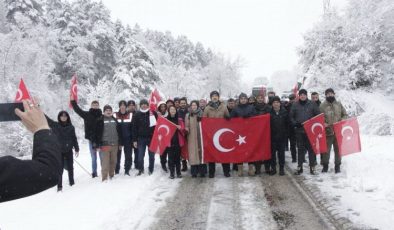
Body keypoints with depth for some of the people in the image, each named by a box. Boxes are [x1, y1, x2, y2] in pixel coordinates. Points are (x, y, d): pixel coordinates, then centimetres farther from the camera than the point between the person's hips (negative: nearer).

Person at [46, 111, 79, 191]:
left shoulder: (71, 127, 4)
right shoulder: (55, 125, 2)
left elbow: (74, 138, 6)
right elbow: (47, 119, -1)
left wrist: (77, 149, 4)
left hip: (69, 150, 1)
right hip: (59, 151, -1)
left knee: (70, 167, 8)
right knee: (60, 169, -3)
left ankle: (72, 183, 21)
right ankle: (59, 186, 3)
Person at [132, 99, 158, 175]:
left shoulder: (153, 113, -2)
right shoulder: (137, 114, 2)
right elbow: (134, 128, 2)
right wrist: (134, 140, -2)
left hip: (151, 137, -1)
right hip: (141, 138, 1)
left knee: (151, 155, 8)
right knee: (140, 155, 3)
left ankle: (151, 170, 21)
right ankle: (140, 170, 19)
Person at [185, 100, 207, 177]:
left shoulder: (201, 114, 7)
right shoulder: (188, 115, 11)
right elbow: (186, 126, 9)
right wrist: (186, 130, -9)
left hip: (200, 137, -1)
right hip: (192, 138, 1)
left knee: (201, 151, -3)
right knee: (193, 153, -2)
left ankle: (202, 171, 4)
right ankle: (194, 172, 5)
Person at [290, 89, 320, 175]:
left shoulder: (312, 104, 2)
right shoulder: (295, 105, 4)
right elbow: (291, 116, 8)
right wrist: (295, 123, -8)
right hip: (299, 130, 1)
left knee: (311, 148, 3)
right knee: (300, 149, 7)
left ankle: (312, 166, 11)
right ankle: (300, 166, 13)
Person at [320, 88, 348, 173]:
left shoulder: (339, 104, 8)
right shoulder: (322, 106, 1)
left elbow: (345, 115, 13)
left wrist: (342, 121, -6)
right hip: (328, 131, -2)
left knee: (338, 149, 8)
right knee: (326, 149, 1)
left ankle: (337, 166, 19)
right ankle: (325, 165, 16)